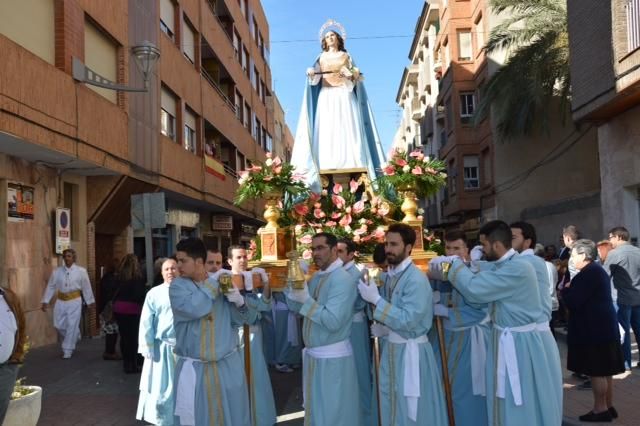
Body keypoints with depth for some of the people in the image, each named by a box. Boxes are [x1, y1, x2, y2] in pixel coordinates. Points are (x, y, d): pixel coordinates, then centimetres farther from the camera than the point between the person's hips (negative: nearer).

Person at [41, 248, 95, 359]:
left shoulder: (81, 271, -4)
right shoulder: (57, 271, 2)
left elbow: (86, 287, 1)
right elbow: (50, 286, 4)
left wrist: (90, 302, 5)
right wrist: (45, 301, 2)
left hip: (75, 301, -3)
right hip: (61, 301, 3)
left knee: (72, 326, -3)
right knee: (58, 325, 4)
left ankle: (67, 351, 8)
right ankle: (74, 338, 33)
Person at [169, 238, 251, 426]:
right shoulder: (177, 286, -4)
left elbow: (239, 319, 1)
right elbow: (194, 309, -24)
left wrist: (239, 301, -19)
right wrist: (214, 284, -14)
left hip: (227, 364, 2)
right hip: (193, 368, -2)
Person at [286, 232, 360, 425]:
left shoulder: (342, 279, -19)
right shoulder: (317, 276, 9)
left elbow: (333, 322, -27)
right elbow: (295, 307, 5)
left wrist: (307, 299, -25)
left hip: (332, 357, -8)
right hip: (313, 354, 9)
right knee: (316, 409, 22)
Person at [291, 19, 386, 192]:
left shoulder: (346, 56, 18)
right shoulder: (321, 58, 18)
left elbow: (355, 77, 10)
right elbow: (315, 78, 3)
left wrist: (351, 75, -12)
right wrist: (311, 73, -19)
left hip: (344, 95, 0)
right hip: (327, 97, 1)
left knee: (347, 129, -12)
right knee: (327, 130, -12)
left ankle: (349, 163, -19)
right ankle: (329, 166, -19)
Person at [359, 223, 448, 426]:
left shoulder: (416, 279, -20)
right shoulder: (390, 275, 5)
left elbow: (408, 320, -26)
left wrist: (376, 299, -24)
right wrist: (382, 326, 0)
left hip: (410, 350, -8)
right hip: (391, 345, 8)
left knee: (413, 409, 4)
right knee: (392, 404, 18)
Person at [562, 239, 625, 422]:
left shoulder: (588, 273, -18)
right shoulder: (597, 270, 14)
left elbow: (573, 302, -21)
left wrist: (565, 289, -4)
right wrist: (571, 290, 8)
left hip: (594, 329, -10)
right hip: (603, 326, 10)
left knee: (596, 371, -2)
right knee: (604, 371, 15)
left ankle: (600, 410, 4)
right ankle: (608, 407, 23)